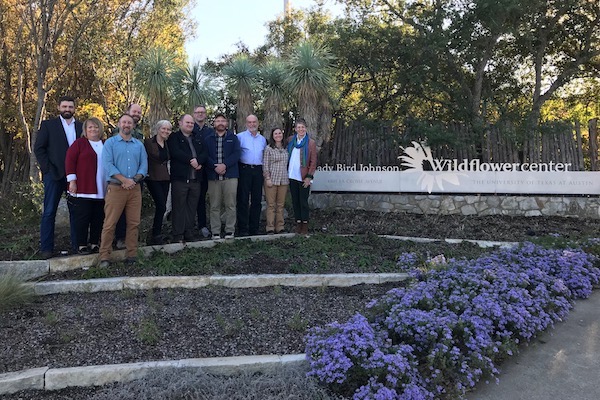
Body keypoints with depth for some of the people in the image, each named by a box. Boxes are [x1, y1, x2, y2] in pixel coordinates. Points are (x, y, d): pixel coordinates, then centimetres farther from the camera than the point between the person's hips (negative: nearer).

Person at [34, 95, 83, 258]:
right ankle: (46, 248, 7)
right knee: (49, 212, 1)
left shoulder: (81, 126, 11)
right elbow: (38, 148, 1)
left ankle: (77, 244, 14)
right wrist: (47, 168, -7)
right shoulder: (48, 125, 5)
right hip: (54, 174, -2)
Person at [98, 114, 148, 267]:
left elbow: (144, 165, 8)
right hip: (116, 188, -3)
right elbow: (108, 165, -8)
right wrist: (124, 180, -15)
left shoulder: (139, 145, 15)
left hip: (135, 189, 3)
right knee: (110, 224, -5)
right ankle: (104, 257, 1)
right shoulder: (110, 143, 4)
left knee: (133, 223, 4)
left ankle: (131, 255, 11)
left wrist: (134, 180, -9)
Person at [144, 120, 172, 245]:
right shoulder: (148, 142, -5)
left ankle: (157, 234, 15)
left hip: (165, 178, 6)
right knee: (161, 206, -13)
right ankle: (156, 236, -3)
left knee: (161, 207, 6)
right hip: (153, 178, -6)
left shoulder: (167, 144, 13)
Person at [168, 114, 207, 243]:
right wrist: (191, 160, -15)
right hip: (180, 178, -5)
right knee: (179, 207, -3)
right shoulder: (174, 138, 4)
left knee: (192, 207, 8)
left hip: (195, 179, 5)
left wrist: (198, 160, -13)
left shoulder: (198, 139, 20)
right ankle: (178, 235, 3)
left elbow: (204, 153, 7)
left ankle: (189, 233, 16)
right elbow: (176, 153, -12)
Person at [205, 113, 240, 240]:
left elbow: (236, 154, -1)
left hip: (230, 176, -1)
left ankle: (230, 231, 7)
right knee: (215, 206, 2)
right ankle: (215, 232, 8)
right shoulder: (208, 139, 12)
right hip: (213, 176, 1)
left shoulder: (233, 138, 11)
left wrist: (224, 165, -14)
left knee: (230, 205, -1)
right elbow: (205, 156, 2)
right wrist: (215, 167, -14)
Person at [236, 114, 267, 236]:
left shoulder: (262, 139, 17)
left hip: (258, 170, 5)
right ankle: (243, 229, 2)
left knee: (257, 200, 6)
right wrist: (237, 169, -10)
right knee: (243, 200, -3)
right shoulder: (240, 137, 1)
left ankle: (254, 228, 14)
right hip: (244, 170, -5)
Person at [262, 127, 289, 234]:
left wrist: (288, 177, 10)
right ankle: (270, 228, 3)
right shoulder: (268, 149, 0)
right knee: (271, 205, -2)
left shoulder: (286, 149, 12)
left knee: (280, 205, 7)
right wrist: (268, 178, -10)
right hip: (272, 180, -4)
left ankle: (280, 227, 13)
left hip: (284, 180, 4)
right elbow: (265, 165, -3)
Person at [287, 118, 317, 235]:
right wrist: (286, 172, 9)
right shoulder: (290, 140, 9)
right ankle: (298, 223, 17)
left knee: (303, 201, 0)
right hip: (292, 176, 4)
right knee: (295, 201, 8)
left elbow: (313, 162, -4)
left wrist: (309, 176, -11)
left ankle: (305, 225, 8)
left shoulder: (311, 143, -3)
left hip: (304, 178, -4)